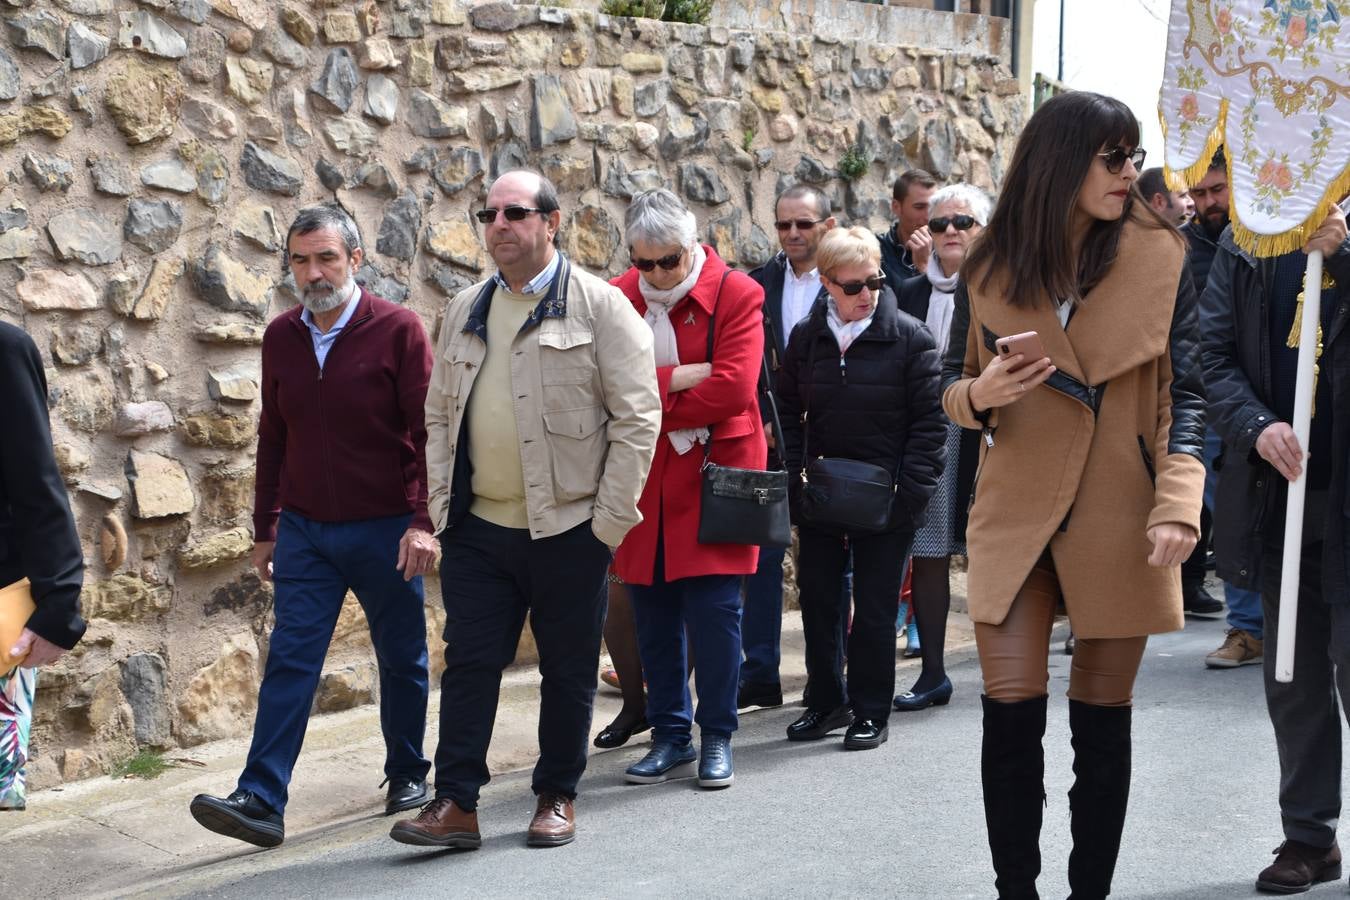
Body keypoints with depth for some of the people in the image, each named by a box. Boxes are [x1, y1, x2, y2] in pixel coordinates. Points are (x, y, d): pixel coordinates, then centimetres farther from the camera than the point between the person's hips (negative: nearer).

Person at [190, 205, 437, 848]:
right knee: (289, 659, -3)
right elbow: (273, 438, 13)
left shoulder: (397, 329, -8)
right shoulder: (281, 337, 6)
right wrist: (265, 527, 13)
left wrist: (423, 520, -17)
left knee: (402, 657, 10)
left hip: (384, 529, -3)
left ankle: (407, 775, 28)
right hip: (305, 530, 3)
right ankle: (261, 802, -5)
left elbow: (427, 429, -10)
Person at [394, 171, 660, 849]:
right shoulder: (465, 310, 13)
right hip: (477, 527, 4)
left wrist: (609, 522, -10)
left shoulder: (600, 305, -4)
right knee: (469, 662, 3)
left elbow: (637, 418, -7)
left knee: (567, 669, 7)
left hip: (568, 529, -4)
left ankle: (557, 798, 21)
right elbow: (440, 415, 18)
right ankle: (456, 804, 9)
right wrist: (441, 504, 8)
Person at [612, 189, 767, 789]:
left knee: (713, 609, -2)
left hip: (712, 473, -3)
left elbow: (733, 390, -16)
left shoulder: (737, 295, -6)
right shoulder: (617, 299, 3)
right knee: (653, 615, 8)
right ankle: (670, 737, 21)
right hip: (642, 483, 3)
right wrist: (680, 377, -17)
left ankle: (716, 738, 14)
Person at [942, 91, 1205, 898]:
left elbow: (1184, 396, -2)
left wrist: (1178, 504, -15)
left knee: (1103, 723, 7)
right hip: (1015, 514, 0)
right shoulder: (990, 270, 0)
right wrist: (979, 395, -14)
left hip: (1121, 521, 0)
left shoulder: (1162, 258, -2)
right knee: (1011, 714, -5)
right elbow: (953, 387, 10)